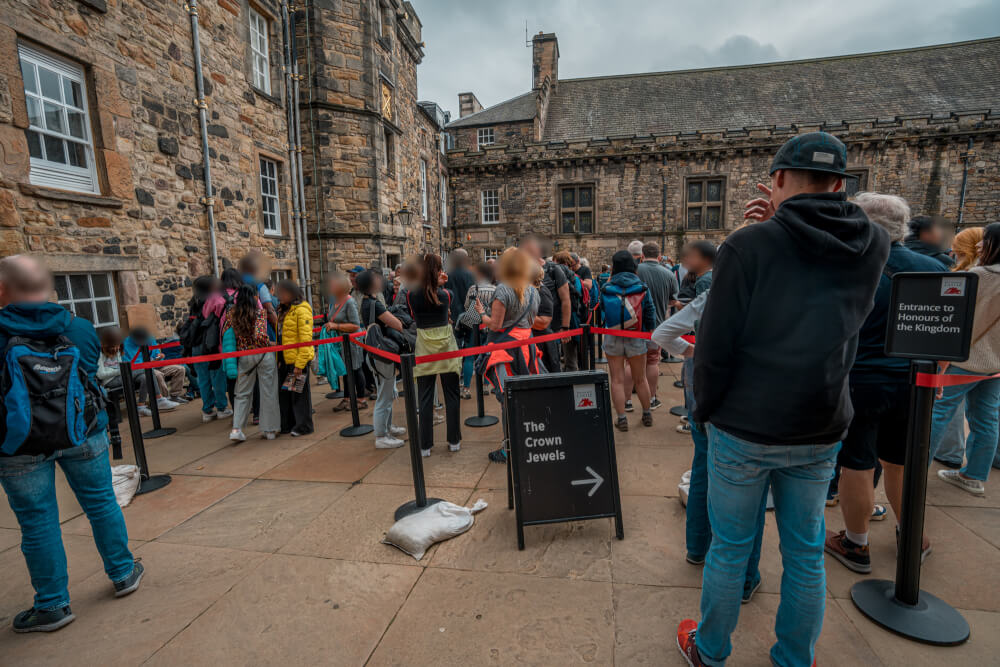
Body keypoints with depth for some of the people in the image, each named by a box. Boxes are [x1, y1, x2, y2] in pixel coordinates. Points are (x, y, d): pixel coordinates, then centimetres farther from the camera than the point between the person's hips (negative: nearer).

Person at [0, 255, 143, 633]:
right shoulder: (80, 329, -3)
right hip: (82, 432, 3)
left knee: (37, 522, 9)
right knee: (100, 502, 16)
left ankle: (52, 605, 23)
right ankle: (123, 573, 30)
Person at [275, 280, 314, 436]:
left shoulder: (301, 310, -14)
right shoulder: (283, 310, 15)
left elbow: (305, 339, -18)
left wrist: (300, 364, -21)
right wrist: (278, 359, 15)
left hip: (298, 359, -9)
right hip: (284, 359, 9)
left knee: (299, 393, 0)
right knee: (284, 393, 15)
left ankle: (303, 426, 12)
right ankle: (287, 424, 27)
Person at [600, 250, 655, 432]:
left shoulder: (606, 290, -6)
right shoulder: (642, 289, -6)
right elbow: (650, 316, -2)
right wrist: (650, 335, 13)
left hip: (612, 340, -1)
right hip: (636, 340, 1)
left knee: (617, 380, 7)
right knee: (640, 379, 16)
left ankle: (621, 419, 9)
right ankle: (647, 415, 30)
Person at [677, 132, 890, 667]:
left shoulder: (749, 245, -15)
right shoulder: (874, 246, -1)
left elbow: (714, 347, -16)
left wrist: (703, 411, -1)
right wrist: (785, 224, 4)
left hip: (743, 429, -3)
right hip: (820, 432, 4)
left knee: (729, 548, 13)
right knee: (805, 554, 20)